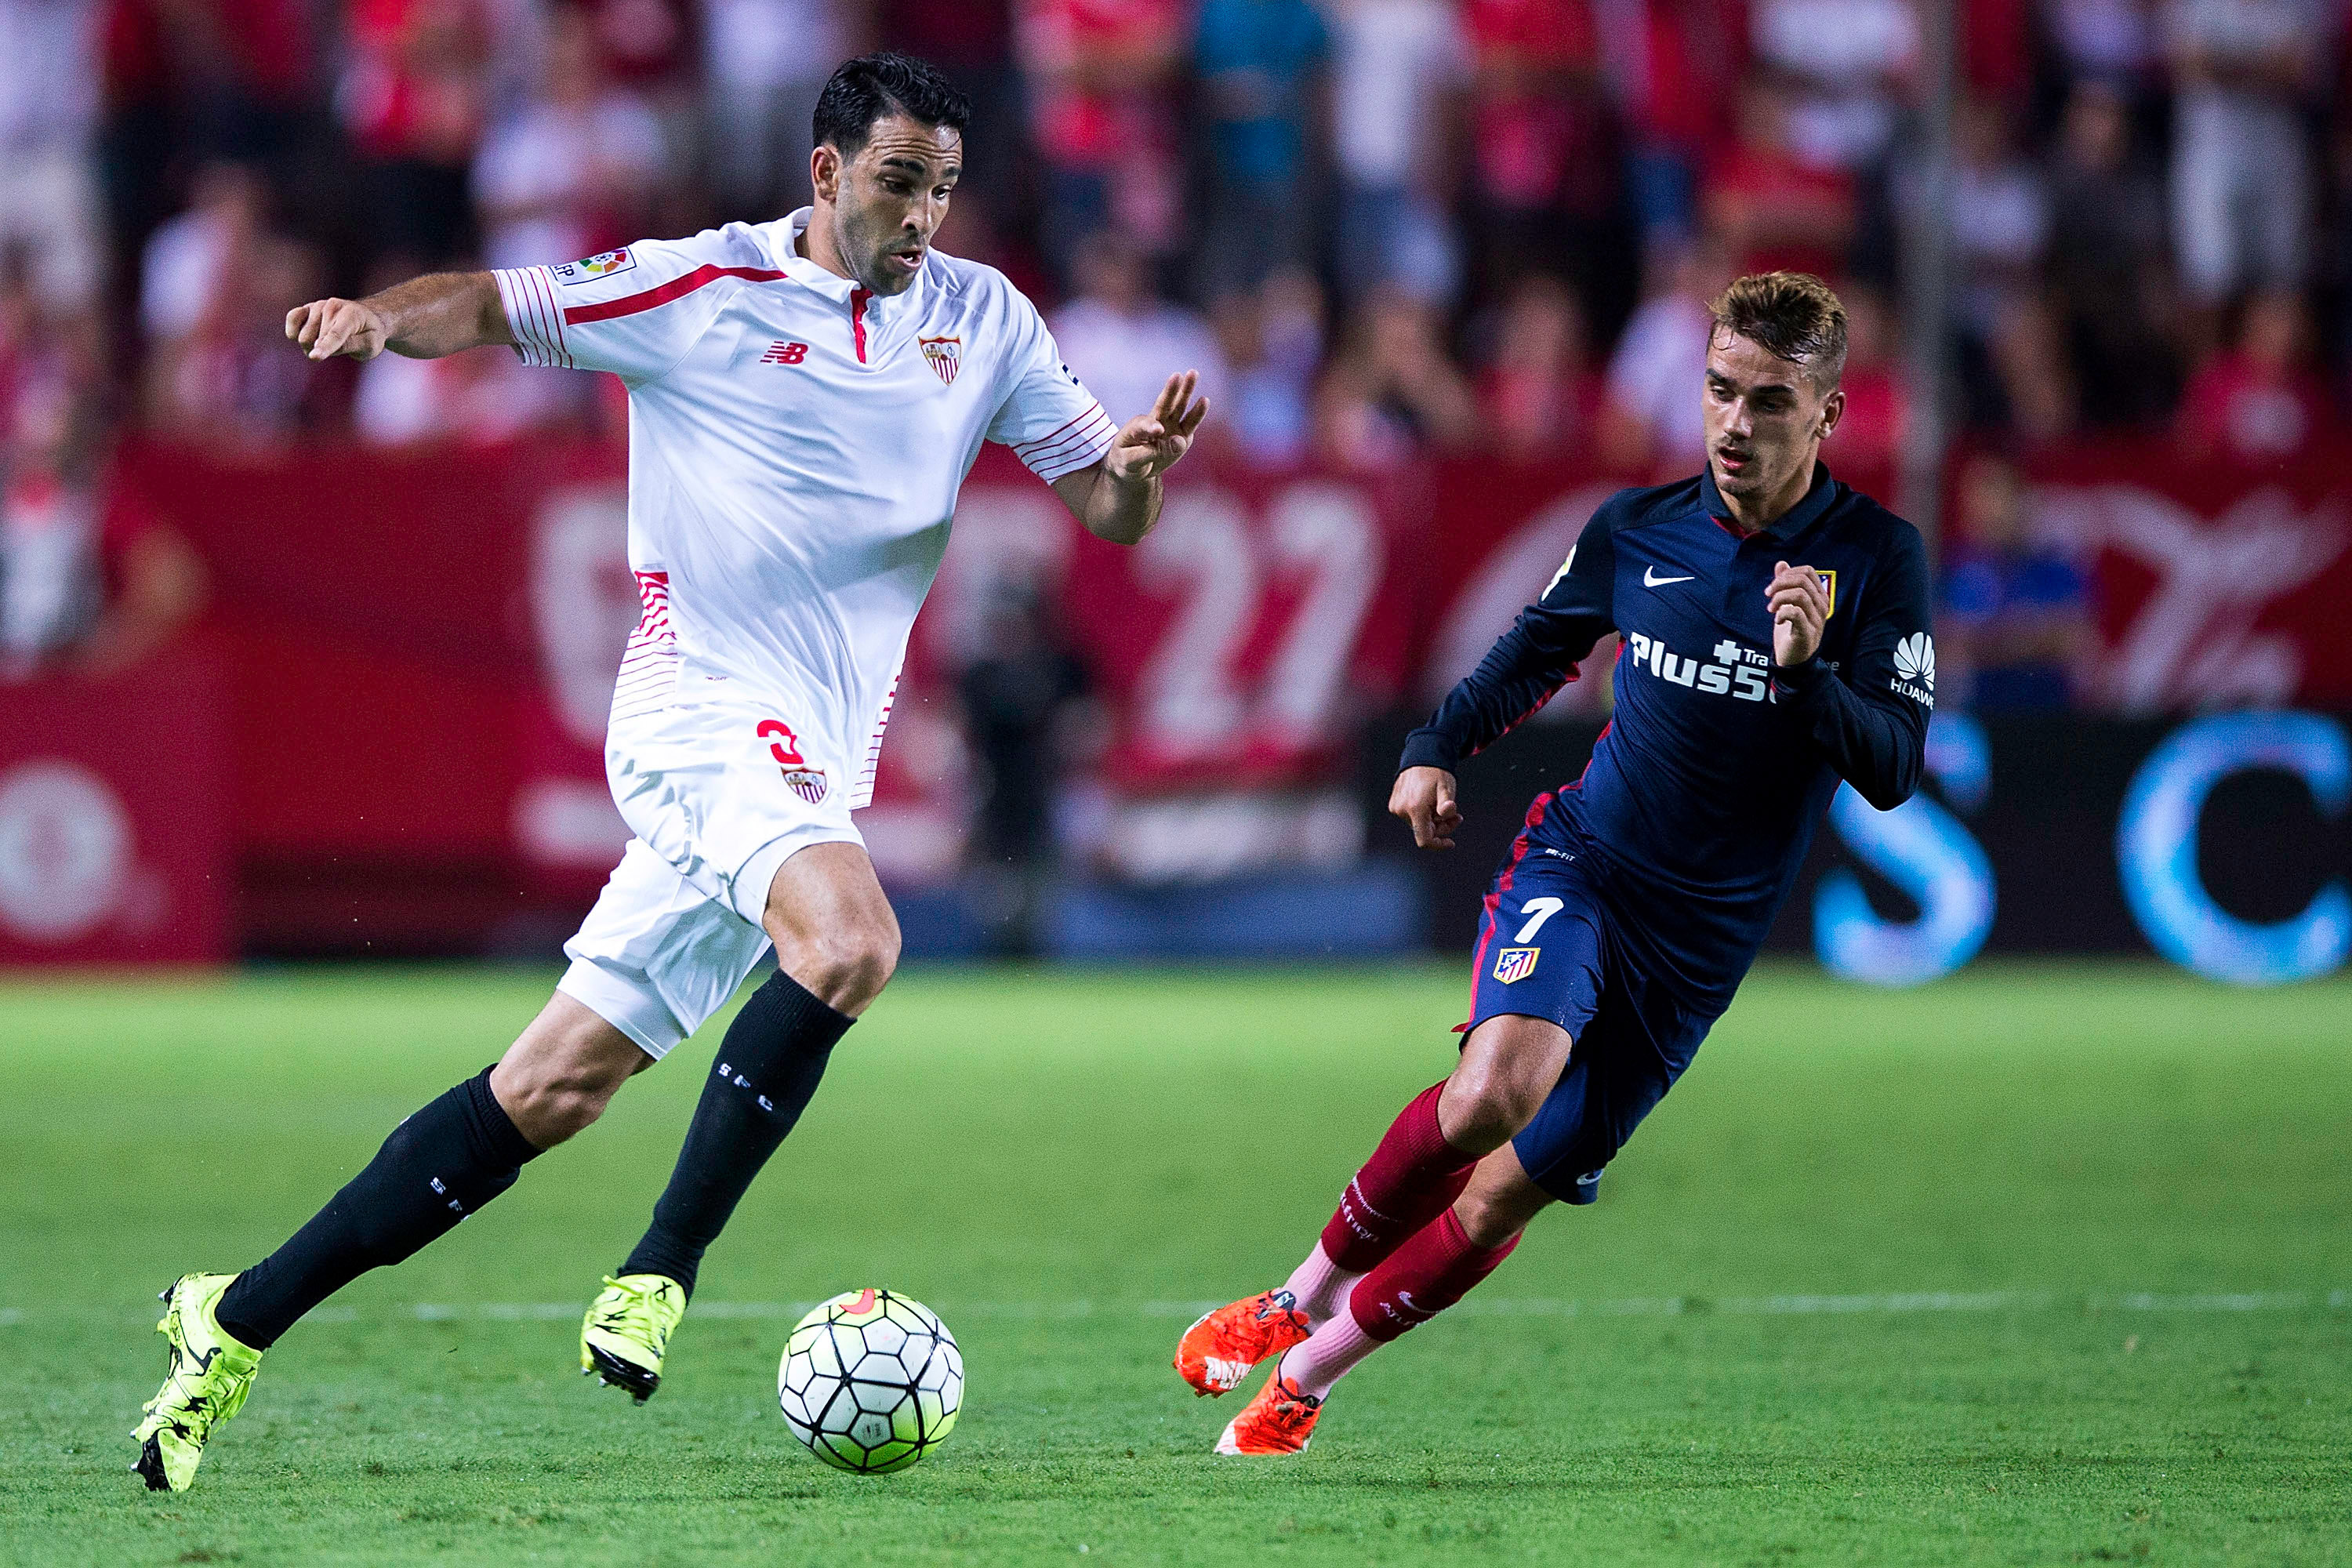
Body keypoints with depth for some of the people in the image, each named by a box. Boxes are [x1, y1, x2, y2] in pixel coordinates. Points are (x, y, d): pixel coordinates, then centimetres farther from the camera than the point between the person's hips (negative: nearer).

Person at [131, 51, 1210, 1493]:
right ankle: (662, 1273, -21)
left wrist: (1140, 465, -11)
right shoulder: (702, 289, -1)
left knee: (555, 1088, 2)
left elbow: (1108, 509, 12)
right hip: (703, 705, -5)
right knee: (850, 941, -32)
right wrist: (383, 316, -17)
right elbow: (491, 306, 5)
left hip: (815, 756, 5)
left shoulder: (982, 319, 11)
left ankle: (239, 1320, 9)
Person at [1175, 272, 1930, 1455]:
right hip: (1579, 865, 0)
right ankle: (1305, 1296, -7)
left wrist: (1807, 672, -30)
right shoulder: (1637, 529, -1)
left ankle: (1300, 1381, 22)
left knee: (1503, 1199, 1)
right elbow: (1537, 650, 19)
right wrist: (1435, 751, 6)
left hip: (1703, 936, 0)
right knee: (1500, 1082, -30)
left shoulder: (1876, 559, -9)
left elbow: (1893, 770, -13)